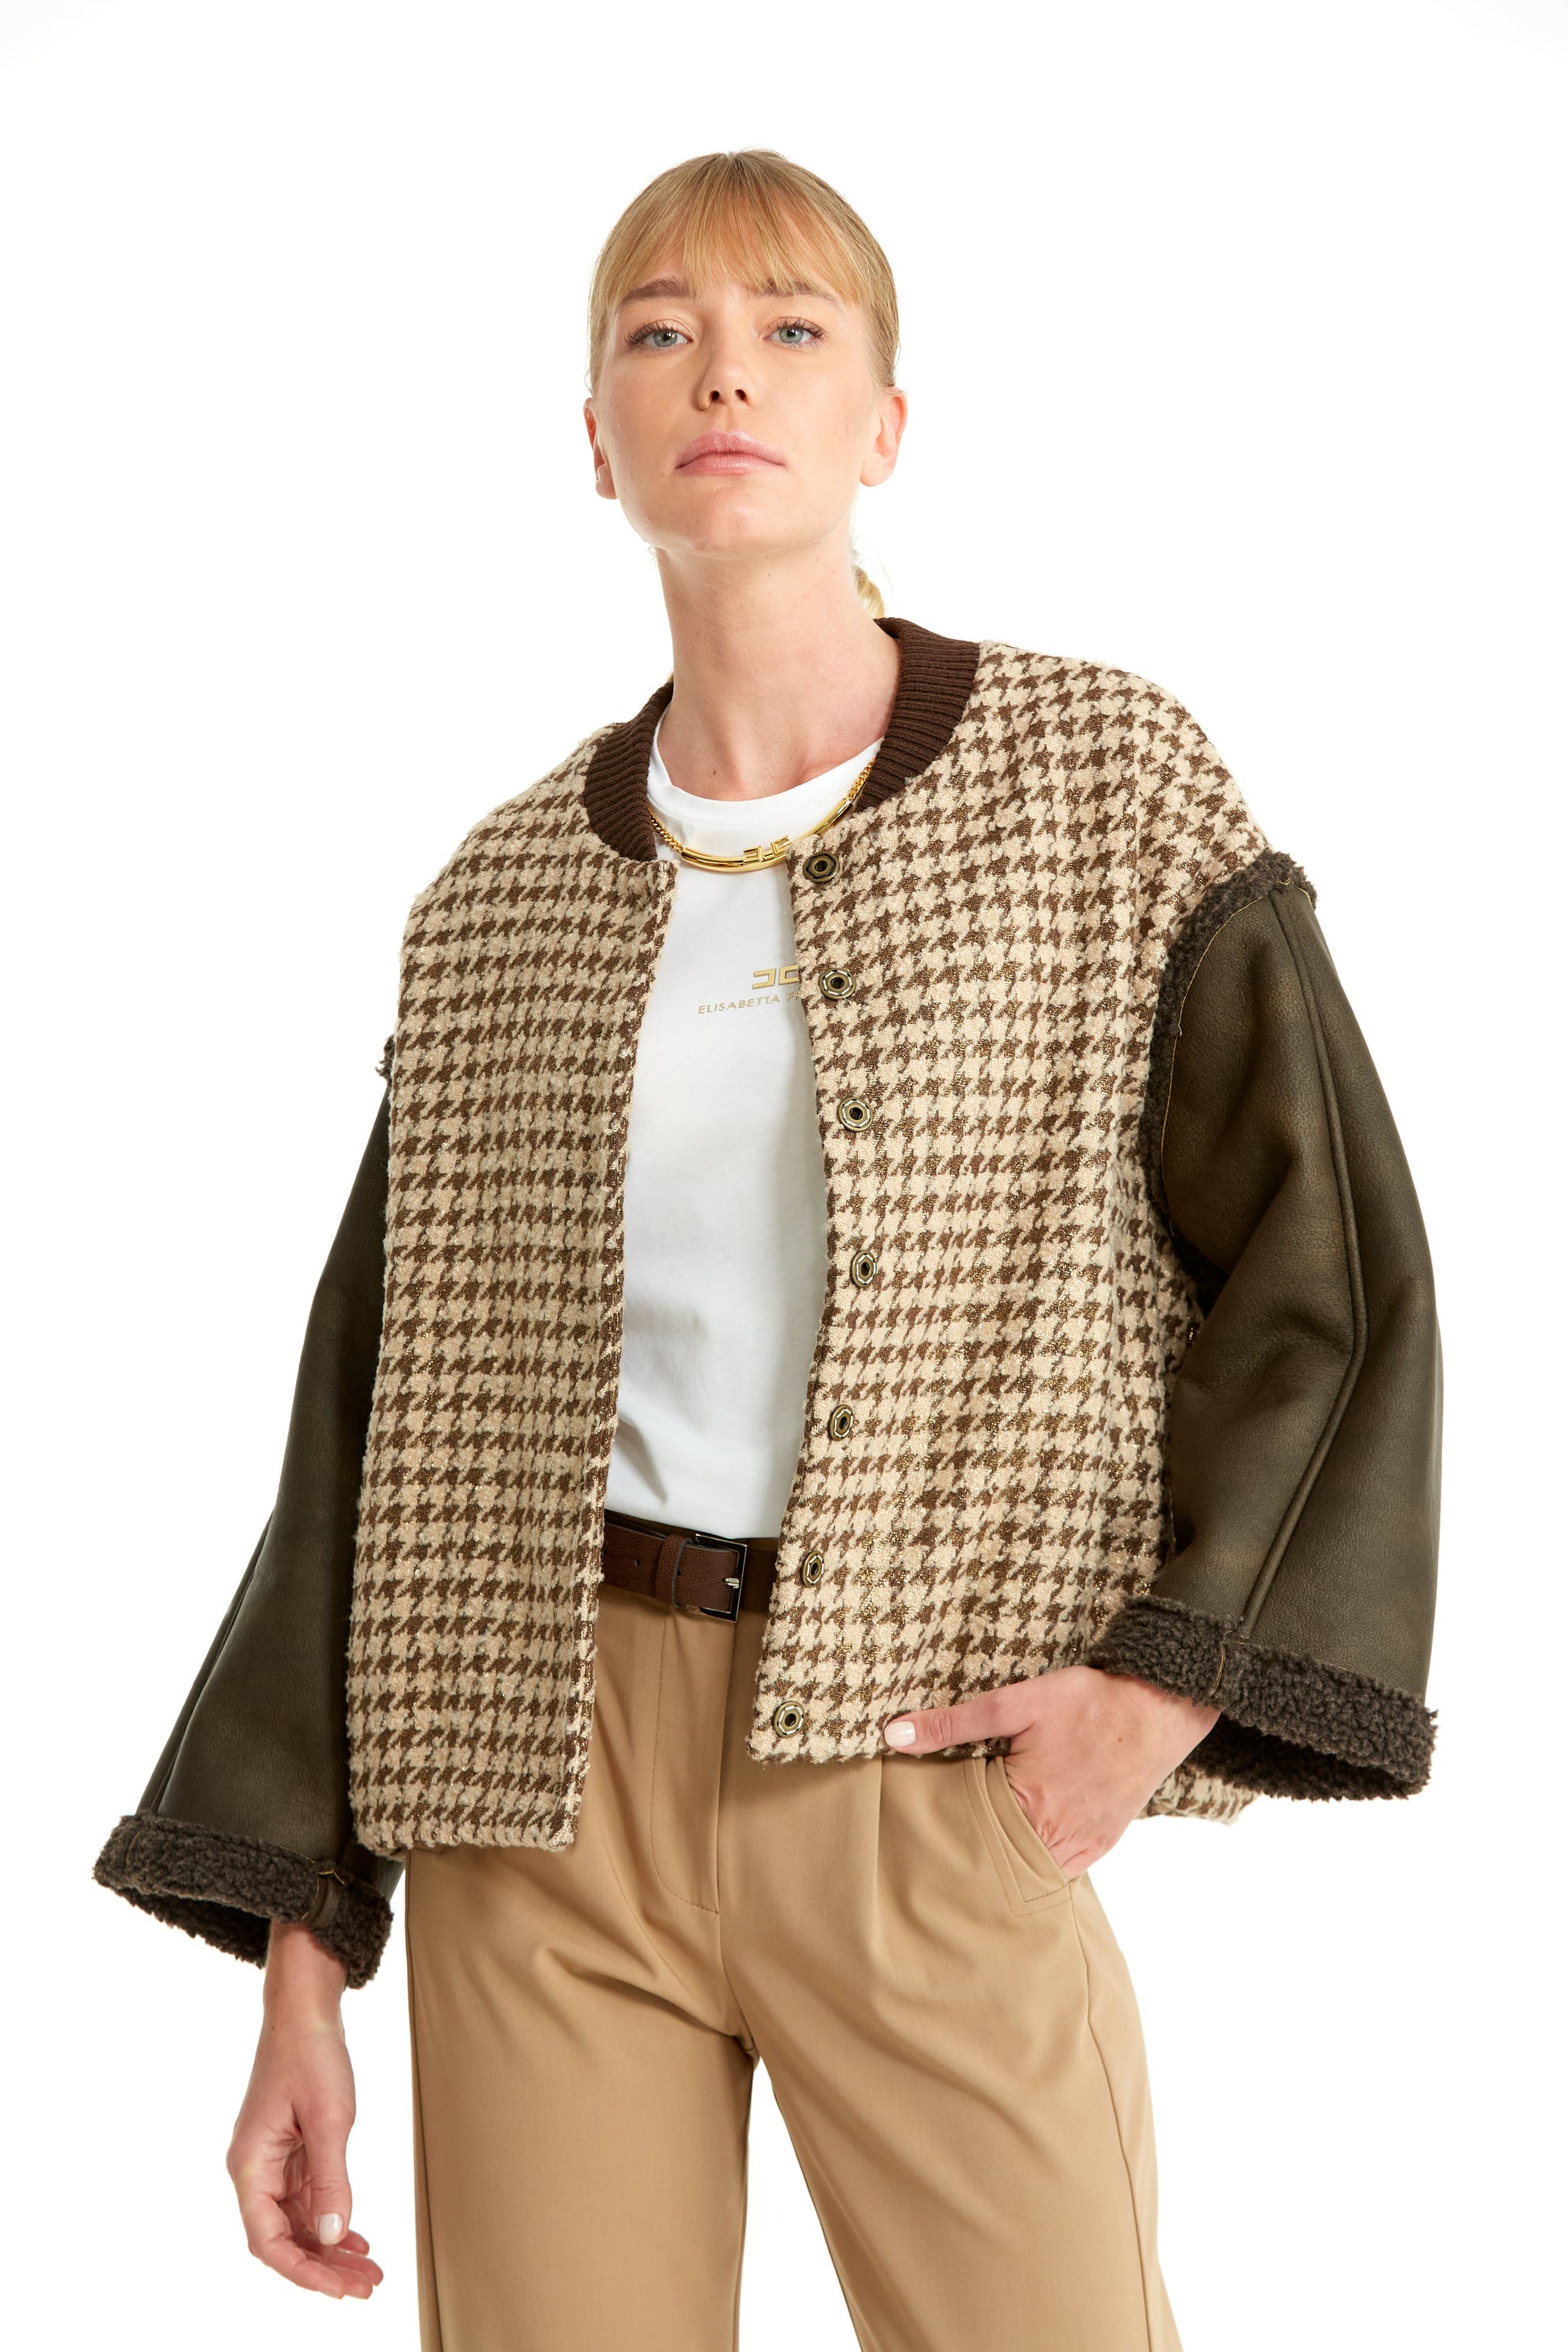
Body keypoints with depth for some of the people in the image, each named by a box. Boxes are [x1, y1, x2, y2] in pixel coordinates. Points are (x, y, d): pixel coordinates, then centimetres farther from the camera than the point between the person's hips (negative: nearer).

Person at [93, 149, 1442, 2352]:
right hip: (544, 1769, 2)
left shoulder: (1109, 784, 1)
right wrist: (300, 1961, 7)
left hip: (929, 1773, -2)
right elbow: (379, 1424, 9)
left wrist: (1171, 1676, -10)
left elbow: (1330, 1266, 2)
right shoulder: (497, 903, 7)